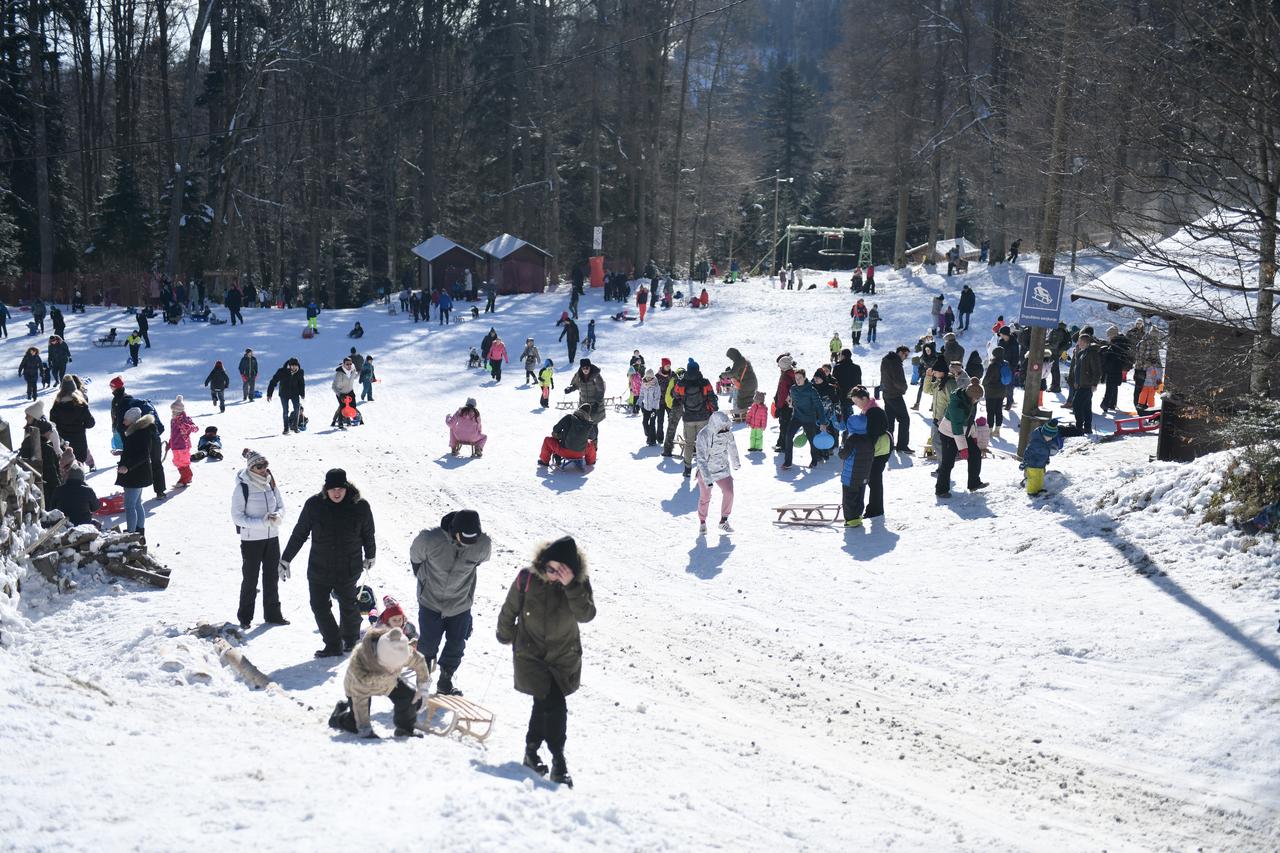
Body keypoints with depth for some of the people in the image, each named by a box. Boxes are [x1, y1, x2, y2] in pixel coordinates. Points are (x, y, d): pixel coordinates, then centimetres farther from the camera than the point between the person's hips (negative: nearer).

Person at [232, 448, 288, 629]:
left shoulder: (270, 483, 1)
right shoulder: (241, 487, -14)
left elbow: (281, 505, 10)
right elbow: (237, 517, -14)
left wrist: (277, 516, -13)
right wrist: (262, 522, -22)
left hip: (272, 538, 5)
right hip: (251, 539, -5)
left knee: (272, 576, 14)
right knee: (250, 579, 5)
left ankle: (272, 614, 26)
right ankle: (245, 617, 19)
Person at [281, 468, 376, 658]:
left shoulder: (360, 506, -10)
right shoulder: (314, 504, -10)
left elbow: (368, 534, 6)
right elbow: (299, 533, 1)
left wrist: (370, 557, 19)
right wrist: (285, 560, 4)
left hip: (348, 569, -1)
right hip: (319, 568, 1)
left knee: (347, 605, 12)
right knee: (319, 606, 2)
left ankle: (351, 639, 35)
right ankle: (333, 645, 16)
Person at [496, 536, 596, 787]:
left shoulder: (580, 584, -11)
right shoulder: (527, 579, -15)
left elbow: (586, 615, -25)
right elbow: (509, 611, 0)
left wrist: (570, 586, -35)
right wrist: (505, 637, 13)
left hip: (564, 656, 2)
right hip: (531, 653, -2)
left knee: (544, 705, 14)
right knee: (554, 705, -13)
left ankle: (532, 751, 34)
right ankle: (558, 762, -5)